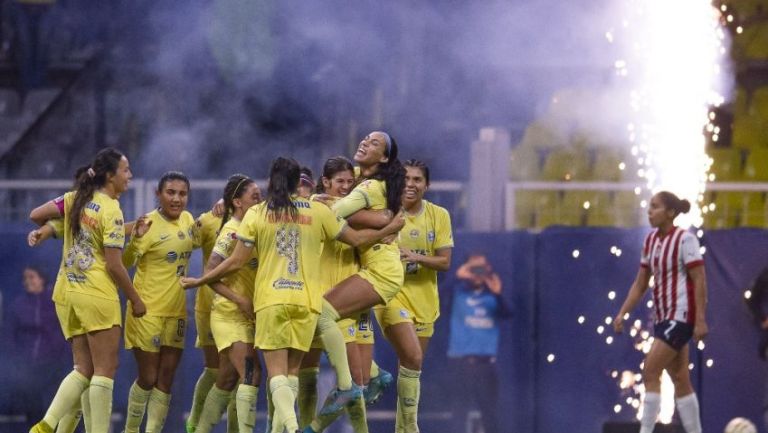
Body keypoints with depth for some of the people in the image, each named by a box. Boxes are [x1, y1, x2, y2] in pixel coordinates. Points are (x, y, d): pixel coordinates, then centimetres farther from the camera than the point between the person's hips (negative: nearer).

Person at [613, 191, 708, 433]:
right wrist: (622, 313, 9)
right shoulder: (651, 240, 10)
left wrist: (701, 321, -19)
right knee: (680, 380, 9)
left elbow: (700, 281, -15)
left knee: (650, 372, -14)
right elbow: (641, 284, 16)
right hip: (663, 317, 8)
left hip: (681, 316, -8)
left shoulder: (684, 239, -12)